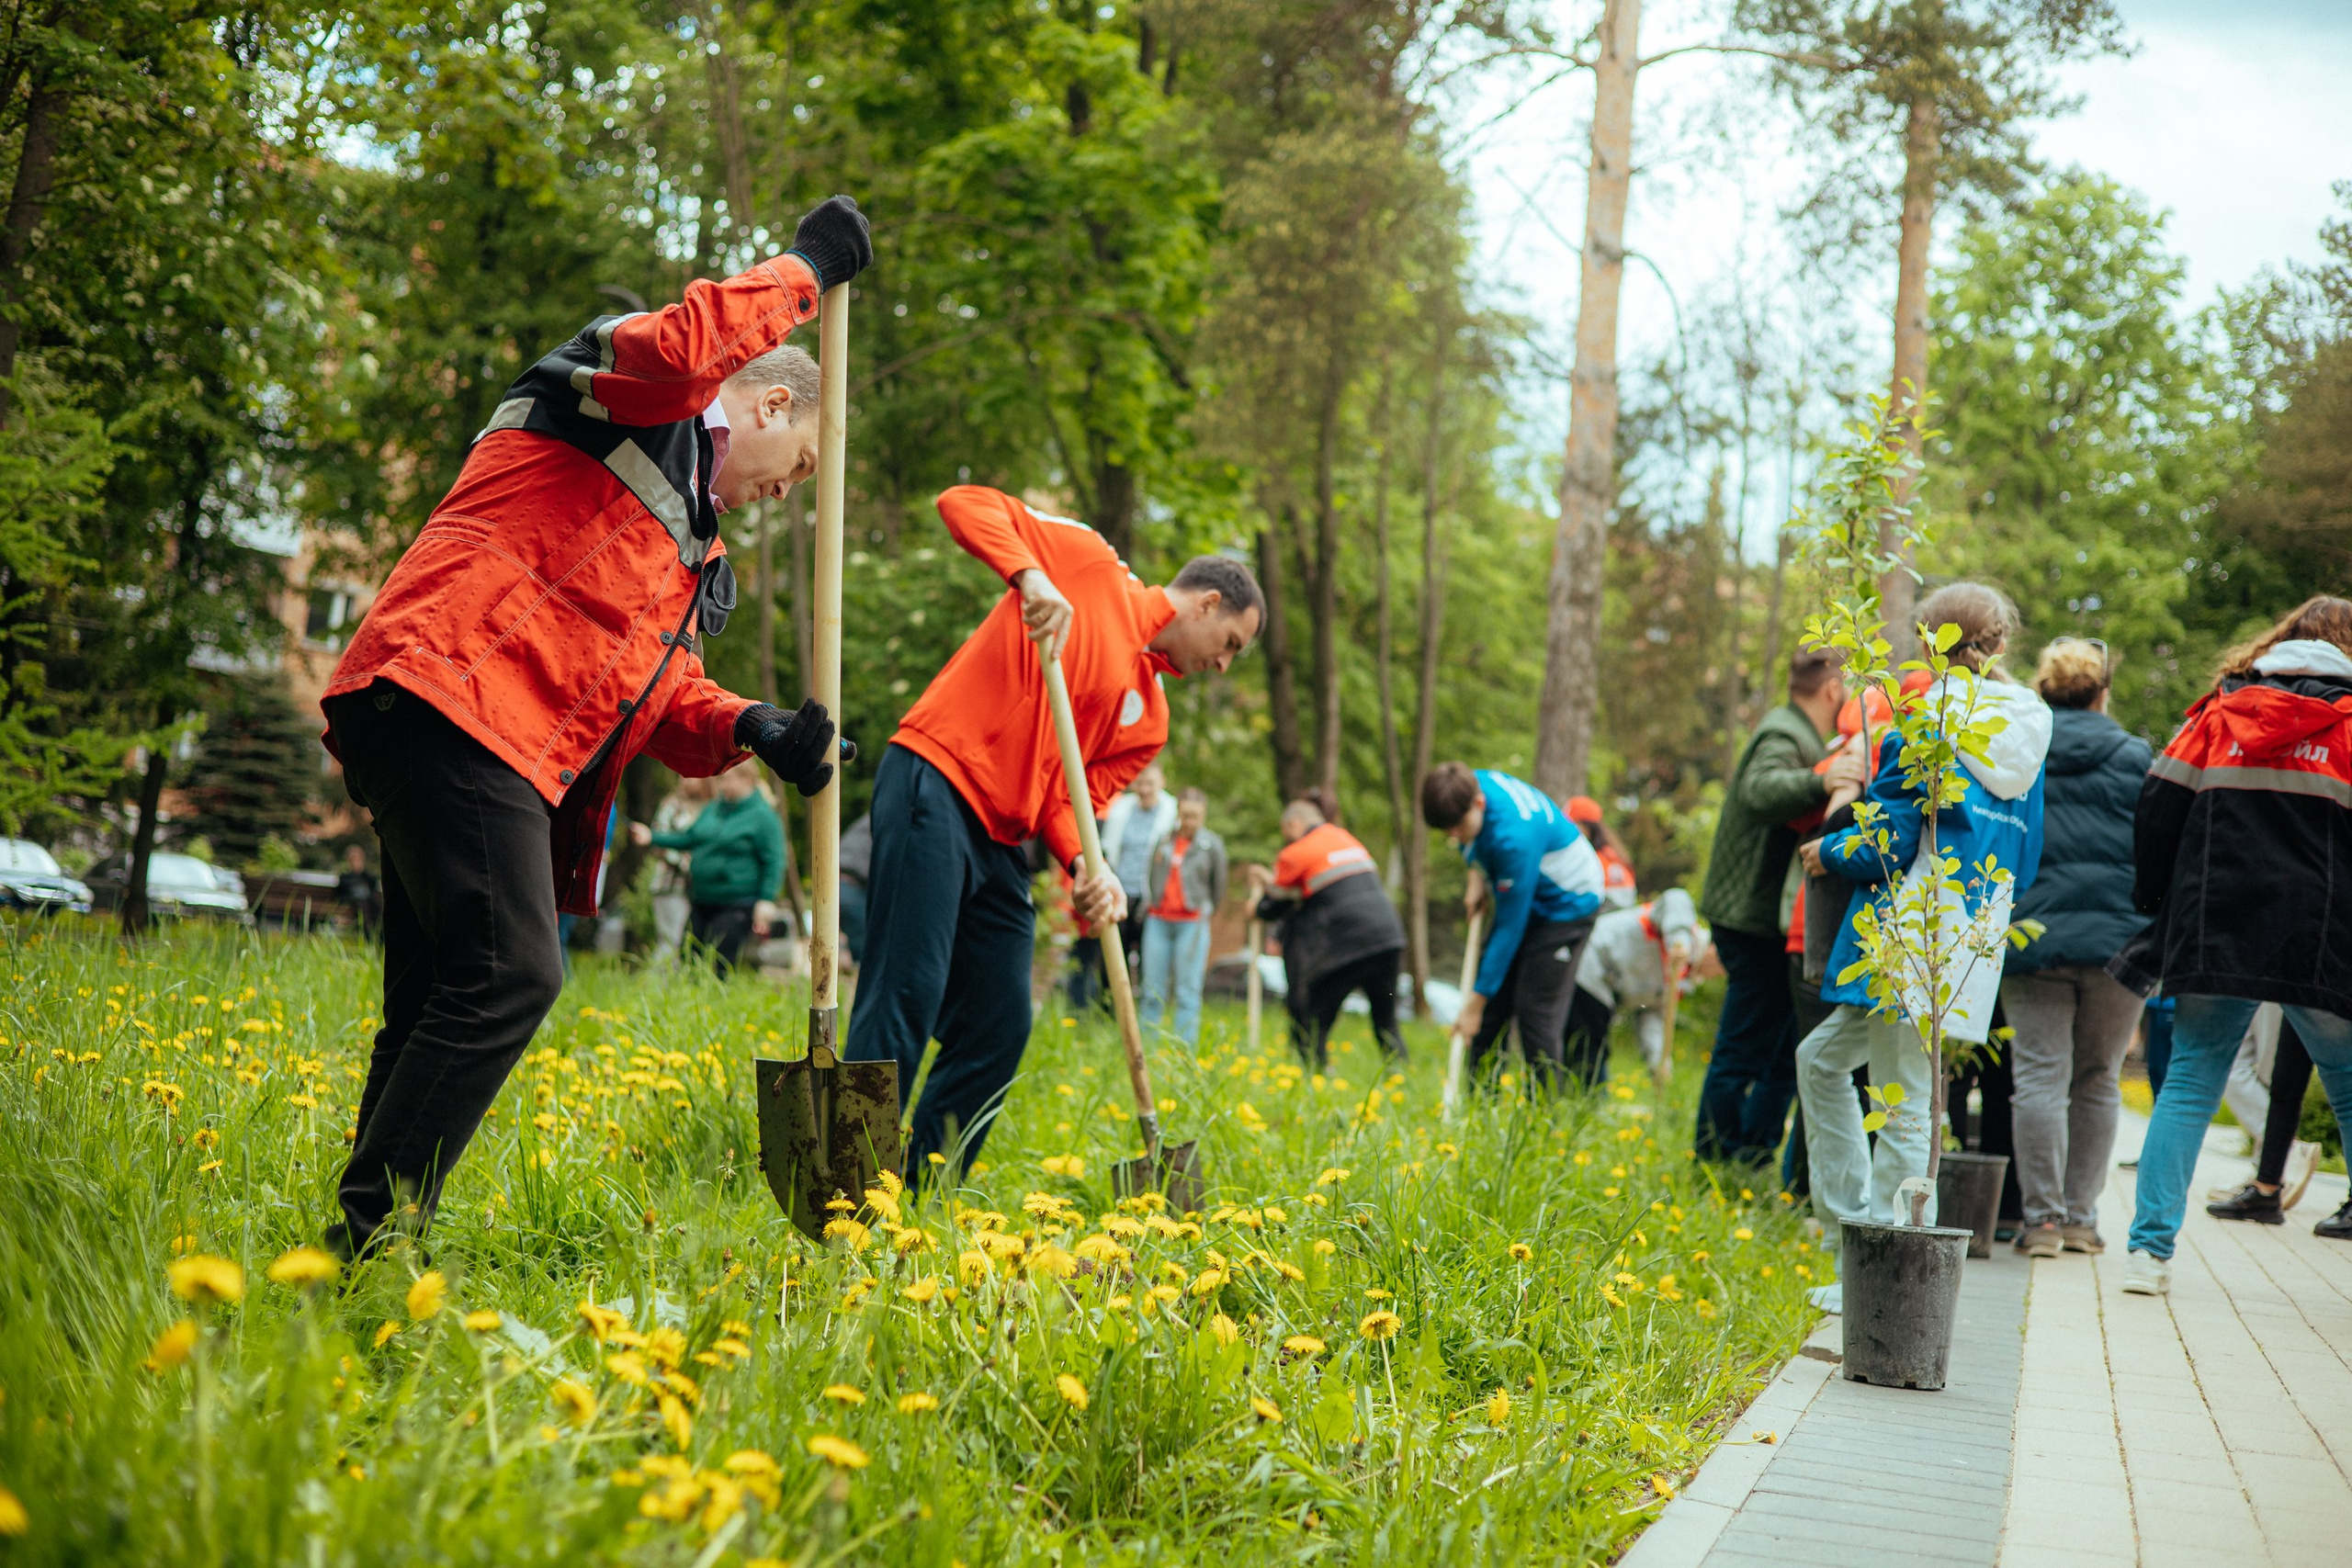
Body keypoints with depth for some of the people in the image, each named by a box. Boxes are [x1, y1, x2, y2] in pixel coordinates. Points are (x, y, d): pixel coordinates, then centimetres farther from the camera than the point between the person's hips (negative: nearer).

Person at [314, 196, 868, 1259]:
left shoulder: (690, 548, 33)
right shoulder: (640, 409, 6)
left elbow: (663, 689, 26)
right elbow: (676, 346, -19)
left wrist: (751, 731, 5)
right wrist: (804, 268, -5)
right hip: (450, 701, -11)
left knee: (438, 1001, 8)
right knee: (509, 975, -18)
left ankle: (369, 1246, 10)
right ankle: (368, 1241, -18)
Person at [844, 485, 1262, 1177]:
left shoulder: (1149, 717, 18)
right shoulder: (1088, 563, 3)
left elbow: (1068, 796, 9)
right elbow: (965, 502, -2)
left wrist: (1088, 866, -12)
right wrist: (1029, 575, -20)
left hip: (1002, 840, 8)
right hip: (935, 783, -8)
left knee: (1000, 1029, 5)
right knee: (906, 997, -15)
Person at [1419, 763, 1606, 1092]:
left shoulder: (1513, 839, -38)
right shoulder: (1470, 784, -15)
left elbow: (1510, 928, -31)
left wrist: (1477, 1001, -26)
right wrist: (1478, 878, -4)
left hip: (1568, 903, -8)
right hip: (1522, 898, 8)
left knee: (1536, 1012, -14)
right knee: (1492, 1007, 3)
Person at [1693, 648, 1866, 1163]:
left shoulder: (1798, 735, 17)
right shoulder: (1783, 737, -15)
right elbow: (1760, 790, -37)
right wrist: (1820, 783, -53)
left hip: (1765, 920, 11)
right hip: (1755, 921, -11)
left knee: (1783, 1052, 14)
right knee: (1743, 1053, -5)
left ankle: (1753, 1159, 20)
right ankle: (1715, 1164, 1)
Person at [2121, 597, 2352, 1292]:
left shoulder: (2220, 712, 9)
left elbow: (2160, 806, 6)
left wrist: (2156, 906, 14)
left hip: (2214, 935, 2)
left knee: (2190, 1082, 6)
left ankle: (2149, 1248, -1)